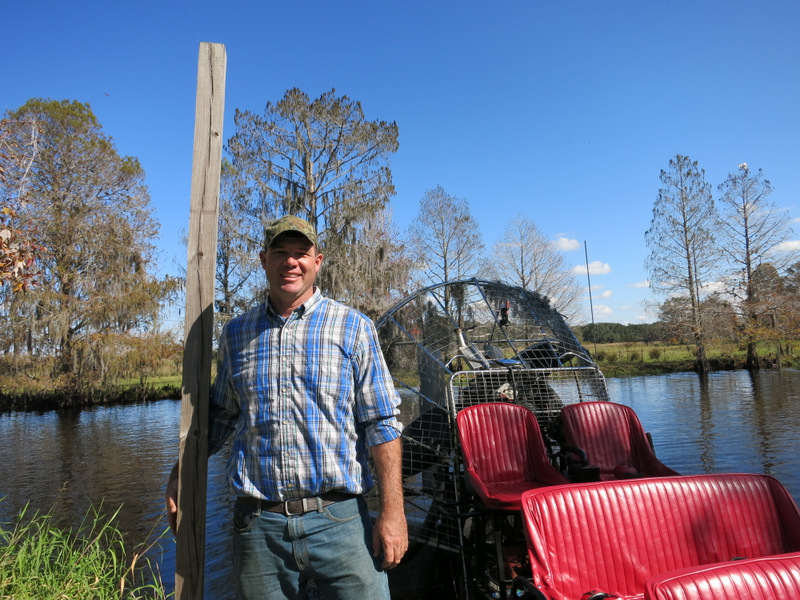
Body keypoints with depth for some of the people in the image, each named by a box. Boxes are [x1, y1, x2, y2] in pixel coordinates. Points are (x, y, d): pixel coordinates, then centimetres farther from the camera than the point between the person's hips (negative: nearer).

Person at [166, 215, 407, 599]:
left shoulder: (353, 327, -1)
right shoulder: (236, 333, 9)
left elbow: (381, 424, -4)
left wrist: (392, 511, -8)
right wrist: (180, 472, 16)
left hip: (338, 522, -2)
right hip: (257, 527, 3)